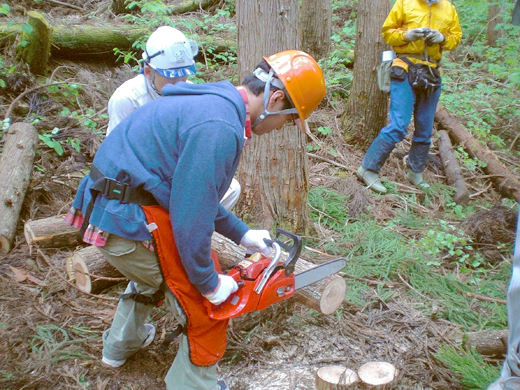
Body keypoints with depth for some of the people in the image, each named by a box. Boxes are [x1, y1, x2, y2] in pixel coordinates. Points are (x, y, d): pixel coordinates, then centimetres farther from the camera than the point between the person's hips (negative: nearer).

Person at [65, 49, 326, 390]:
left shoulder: (213, 101, 10)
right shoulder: (221, 128, -23)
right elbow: (191, 214, -23)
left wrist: (241, 234, 20)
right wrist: (210, 283, -8)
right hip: (132, 223, -10)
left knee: (153, 274, 36)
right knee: (205, 308, 4)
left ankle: (121, 344, 58)